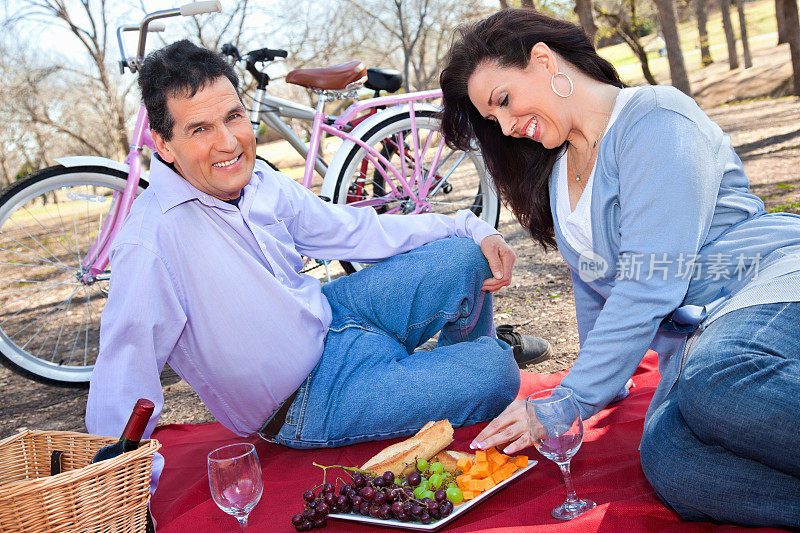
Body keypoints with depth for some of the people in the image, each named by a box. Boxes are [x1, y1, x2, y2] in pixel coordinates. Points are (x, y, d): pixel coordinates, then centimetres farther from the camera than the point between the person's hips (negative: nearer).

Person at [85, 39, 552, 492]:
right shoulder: (151, 243, -28)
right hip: (308, 400, -7)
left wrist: (473, 229, 2)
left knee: (464, 257, -1)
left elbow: (356, 229, 5)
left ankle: (471, 355, 29)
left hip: (334, 315, 7)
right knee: (496, 375, -16)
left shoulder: (257, 181, -4)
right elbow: (123, 377, -27)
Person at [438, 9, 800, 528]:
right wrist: (604, 386, 33)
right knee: (667, 456, -29)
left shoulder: (656, 118, -8)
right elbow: (594, 287, 29)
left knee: (717, 387, -41)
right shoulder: (558, 177, 18)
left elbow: (648, 286, -16)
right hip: (692, 338, 6)